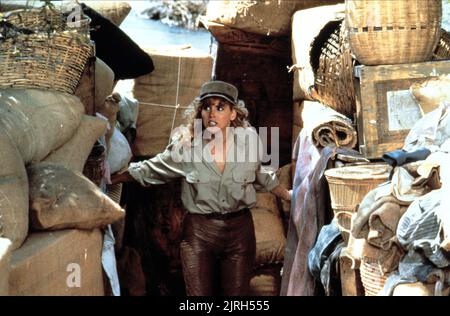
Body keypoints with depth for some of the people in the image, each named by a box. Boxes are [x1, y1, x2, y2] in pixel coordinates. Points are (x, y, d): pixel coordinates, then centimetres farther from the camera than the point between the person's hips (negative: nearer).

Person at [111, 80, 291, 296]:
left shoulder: (248, 141, -3)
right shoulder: (186, 145, -8)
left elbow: (261, 177, 16)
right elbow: (148, 170, 3)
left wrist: (290, 197, 22)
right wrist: (106, 180, -1)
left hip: (240, 229, 2)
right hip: (198, 231, -1)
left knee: (236, 293, 9)